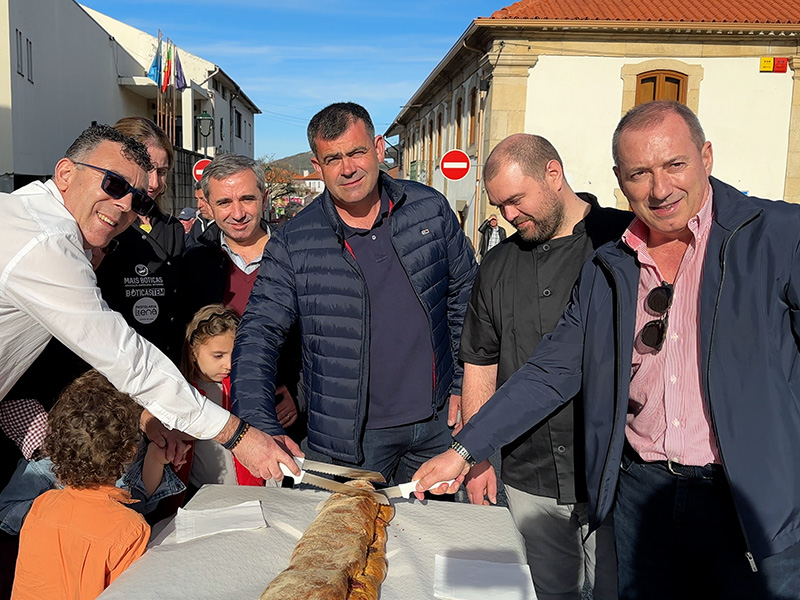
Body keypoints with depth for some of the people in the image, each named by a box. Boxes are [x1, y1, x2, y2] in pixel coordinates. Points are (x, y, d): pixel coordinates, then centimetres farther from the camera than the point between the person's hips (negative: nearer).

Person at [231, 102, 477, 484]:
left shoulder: (430, 209, -3)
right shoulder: (294, 243, -10)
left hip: (436, 421, 3)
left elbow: (465, 295, 7)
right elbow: (257, 335, -10)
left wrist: (463, 385, 5)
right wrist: (262, 427, -24)